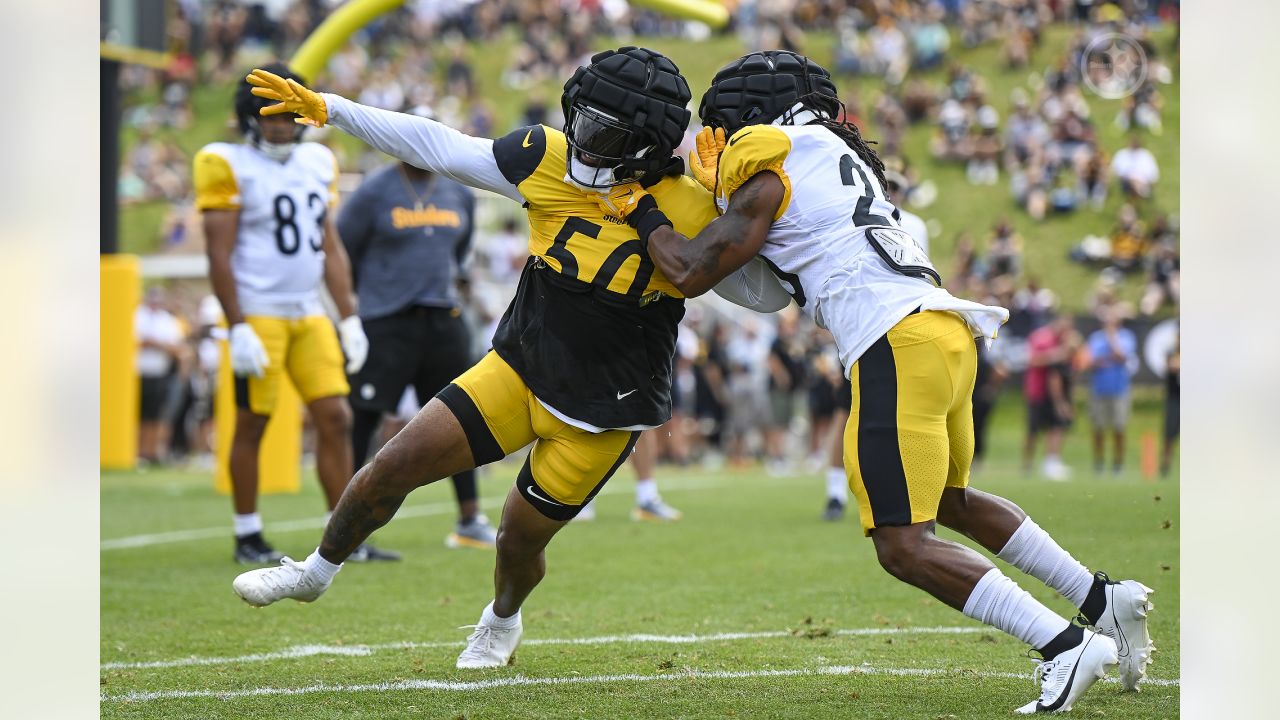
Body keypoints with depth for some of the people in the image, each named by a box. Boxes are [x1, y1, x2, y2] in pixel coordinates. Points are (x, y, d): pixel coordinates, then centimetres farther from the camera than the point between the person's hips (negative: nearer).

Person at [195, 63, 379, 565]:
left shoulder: (317, 163, 12)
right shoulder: (229, 166, -7)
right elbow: (219, 255, -10)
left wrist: (350, 319, 11)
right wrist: (238, 329, -16)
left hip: (309, 313, 6)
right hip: (258, 313, -6)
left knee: (335, 419, 0)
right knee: (252, 423, 1)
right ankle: (248, 537, 11)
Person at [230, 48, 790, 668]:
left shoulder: (688, 213, -20)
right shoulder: (553, 161, -12)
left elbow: (768, 291, -16)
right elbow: (442, 148, -6)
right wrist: (329, 108, -5)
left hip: (601, 413, -3)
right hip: (519, 367, 3)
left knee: (520, 540, 10)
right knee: (396, 465, -1)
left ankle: (502, 620, 47)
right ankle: (317, 570, 26)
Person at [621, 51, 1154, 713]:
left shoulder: (767, 179, 0)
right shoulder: (836, 155, 25)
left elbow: (692, 273, 1)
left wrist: (643, 212, 17)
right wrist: (724, 188, 30)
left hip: (897, 347, -9)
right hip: (948, 331, 9)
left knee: (905, 548, -8)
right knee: (950, 503, 30)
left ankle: (1065, 647, -15)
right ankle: (1104, 601, 28)